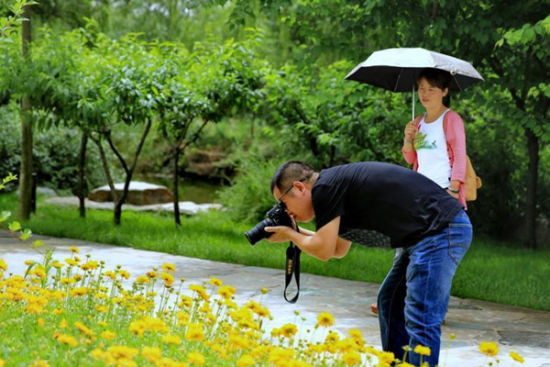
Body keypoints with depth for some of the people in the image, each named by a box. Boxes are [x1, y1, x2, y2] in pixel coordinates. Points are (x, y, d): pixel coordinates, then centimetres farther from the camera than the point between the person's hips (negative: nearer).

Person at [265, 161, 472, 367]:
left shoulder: (325, 189, -10)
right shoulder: (339, 184, 19)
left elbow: (323, 250, -10)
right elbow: (340, 249, 28)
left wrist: (290, 234, 7)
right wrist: (297, 232, 24)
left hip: (442, 230, -11)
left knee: (420, 321, -12)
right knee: (389, 303, 18)